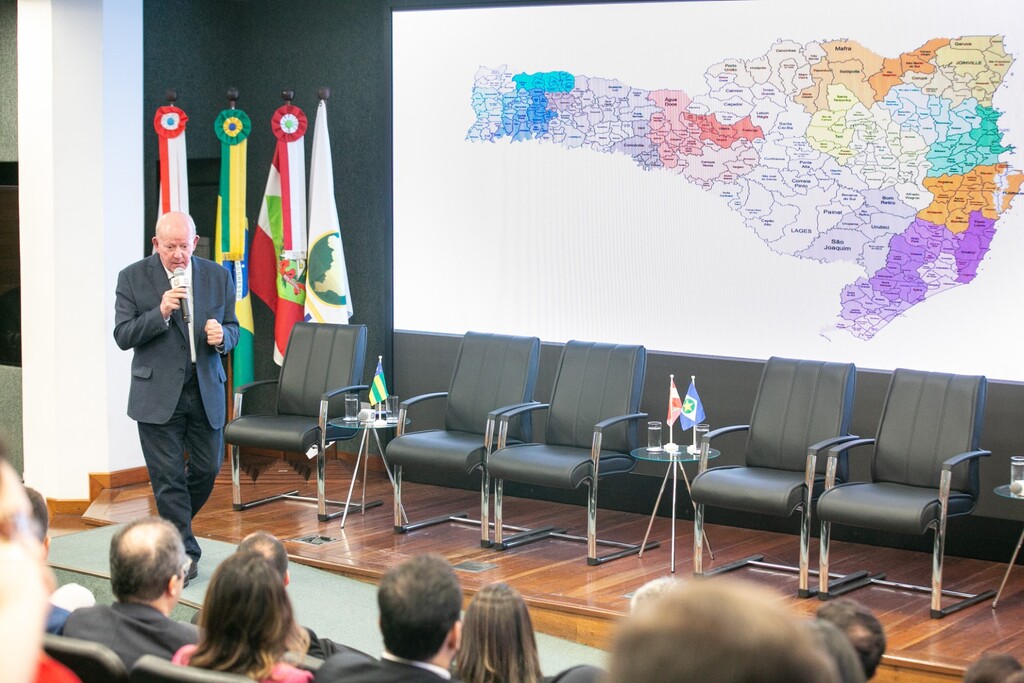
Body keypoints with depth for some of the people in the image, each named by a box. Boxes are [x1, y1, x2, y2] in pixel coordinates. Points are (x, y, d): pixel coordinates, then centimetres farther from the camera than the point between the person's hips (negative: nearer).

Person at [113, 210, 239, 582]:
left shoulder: (217, 276, 5)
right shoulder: (133, 278, -4)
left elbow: (232, 328, 11)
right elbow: (123, 336, -8)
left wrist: (222, 337, -13)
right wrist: (161, 312, -22)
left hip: (205, 392, 3)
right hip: (157, 394, -3)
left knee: (208, 468, 9)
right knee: (168, 478, -1)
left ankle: (174, 525, 35)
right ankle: (183, 554, 7)